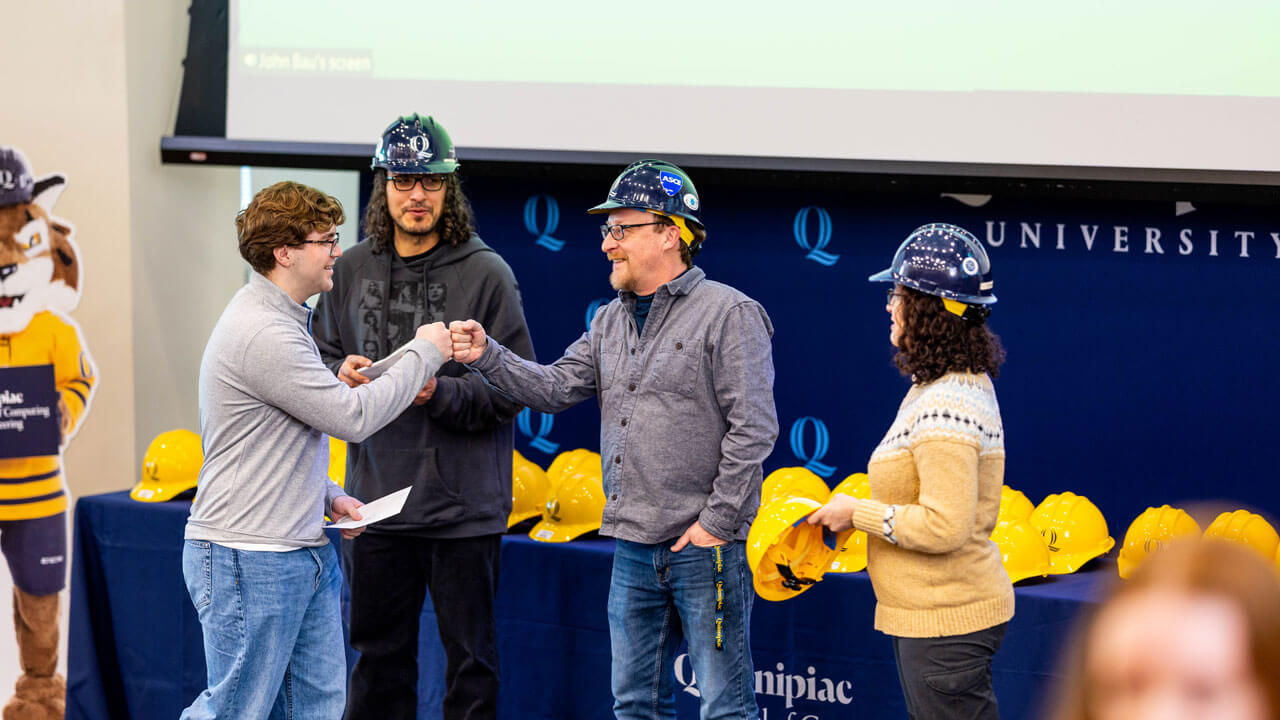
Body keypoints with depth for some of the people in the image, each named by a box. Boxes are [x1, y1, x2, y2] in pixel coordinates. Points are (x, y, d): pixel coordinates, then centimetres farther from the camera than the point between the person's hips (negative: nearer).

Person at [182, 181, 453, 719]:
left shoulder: (282, 320, 15)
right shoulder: (262, 334, -20)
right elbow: (352, 417, -19)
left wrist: (328, 496, 13)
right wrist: (424, 355, -8)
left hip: (306, 555, 10)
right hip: (249, 560, -10)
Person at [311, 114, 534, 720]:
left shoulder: (487, 273, -7)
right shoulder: (352, 270, 5)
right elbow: (321, 358, 15)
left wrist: (442, 393, -22)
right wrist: (341, 371, -7)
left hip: (463, 505, -4)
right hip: (375, 497, 4)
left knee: (470, 658, 5)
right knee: (379, 653, 14)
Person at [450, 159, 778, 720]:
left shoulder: (730, 313, -8)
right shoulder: (611, 321, 15)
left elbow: (753, 428, -13)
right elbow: (556, 388, 9)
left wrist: (717, 522, -16)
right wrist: (488, 357, -6)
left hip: (704, 546, -7)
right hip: (634, 547, 7)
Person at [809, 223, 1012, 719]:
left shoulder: (946, 408, -22)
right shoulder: (966, 385, 12)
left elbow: (945, 527, -27)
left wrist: (858, 513, -15)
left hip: (947, 622, -11)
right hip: (931, 613, 11)